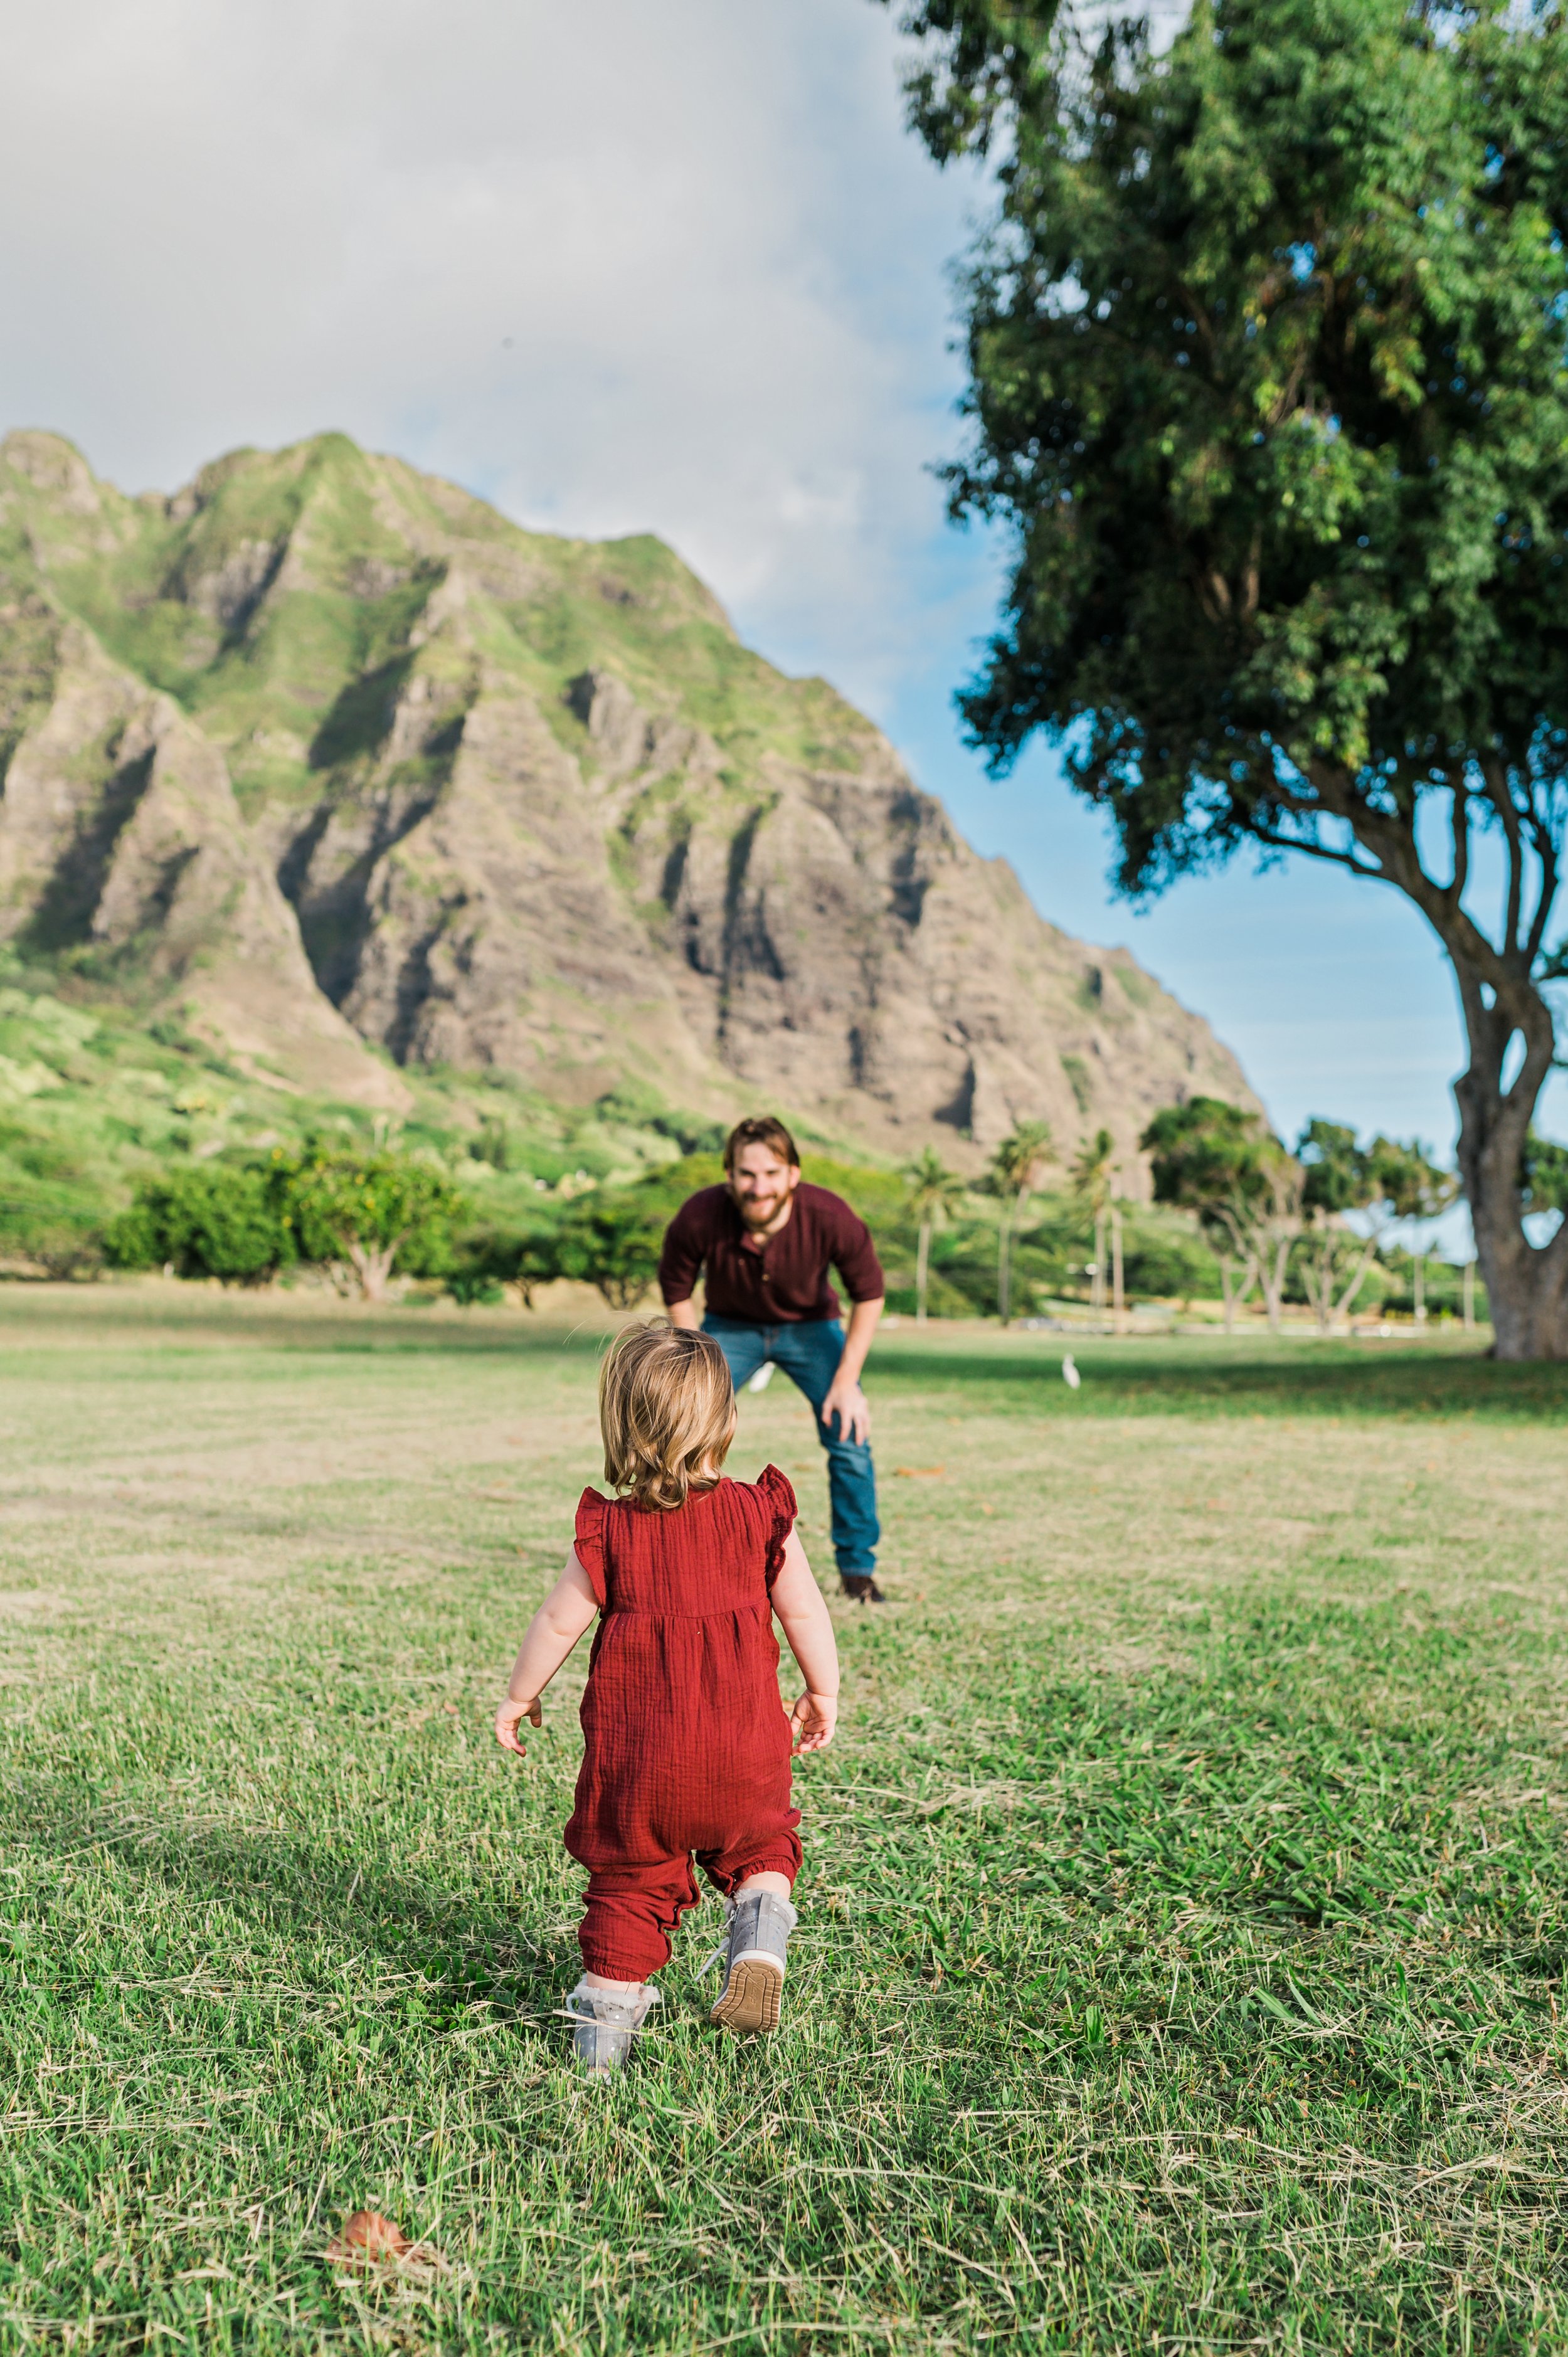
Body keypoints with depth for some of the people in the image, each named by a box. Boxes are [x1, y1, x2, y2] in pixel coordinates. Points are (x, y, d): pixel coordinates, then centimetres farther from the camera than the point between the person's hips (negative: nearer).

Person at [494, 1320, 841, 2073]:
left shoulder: (609, 1531, -7)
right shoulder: (761, 1515, -4)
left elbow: (558, 1622, 0)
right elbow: (805, 1611, 1)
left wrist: (519, 1698, 16)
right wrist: (823, 1693, 17)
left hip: (637, 1759, 0)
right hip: (743, 1754, 1)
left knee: (630, 1880, 15)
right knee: (758, 1847, 23)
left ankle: (605, 2025, 20)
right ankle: (760, 1937, -4)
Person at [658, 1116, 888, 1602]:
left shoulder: (829, 1217, -33)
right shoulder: (699, 1217, -32)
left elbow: (869, 1293, -15)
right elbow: (676, 1289, -10)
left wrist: (846, 1381, -16)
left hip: (810, 1326, 0)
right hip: (731, 1325, 1)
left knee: (850, 1437, -11)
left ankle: (857, 1568, 9)